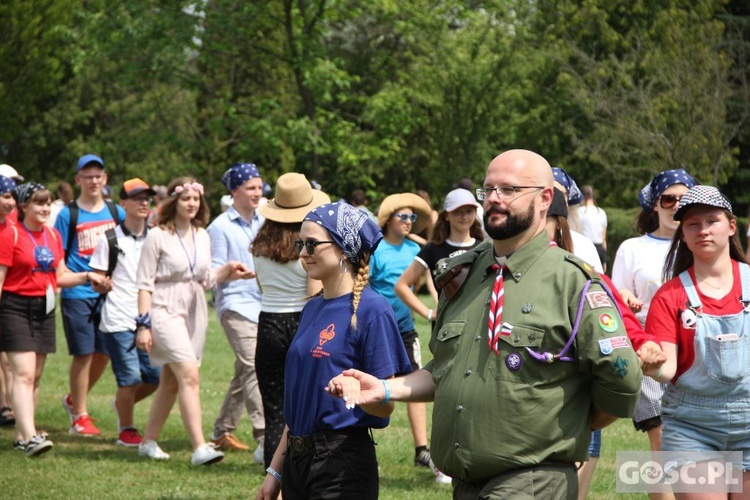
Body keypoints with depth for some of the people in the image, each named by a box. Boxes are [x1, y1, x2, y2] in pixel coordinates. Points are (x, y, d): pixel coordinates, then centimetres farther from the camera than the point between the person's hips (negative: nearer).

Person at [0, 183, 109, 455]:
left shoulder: (53, 235, 12)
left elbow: (60, 276, 18)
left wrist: (87, 276, 3)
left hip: (44, 308, 7)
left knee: (35, 376, 9)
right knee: (24, 373, -15)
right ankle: (30, 438, -24)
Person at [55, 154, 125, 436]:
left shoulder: (116, 213, 8)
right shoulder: (68, 215, -2)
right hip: (77, 294, -4)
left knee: (103, 353, 7)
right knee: (83, 354, -4)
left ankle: (74, 400, 29)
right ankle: (80, 416, 7)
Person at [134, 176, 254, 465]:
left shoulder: (202, 236, 12)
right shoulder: (158, 236, -7)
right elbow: (144, 284, -7)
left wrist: (227, 272, -1)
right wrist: (143, 325, -12)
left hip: (195, 312, 7)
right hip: (165, 311, -7)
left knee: (171, 381, 11)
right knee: (189, 375, -19)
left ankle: (149, 442, 23)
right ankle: (199, 448, -25)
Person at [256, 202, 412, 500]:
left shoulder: (372, 310, -11)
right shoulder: (312, 309, 13)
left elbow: (385, 405, -12)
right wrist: (276, 470, 17)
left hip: (343, 464, -8)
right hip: (297, 461, 8)